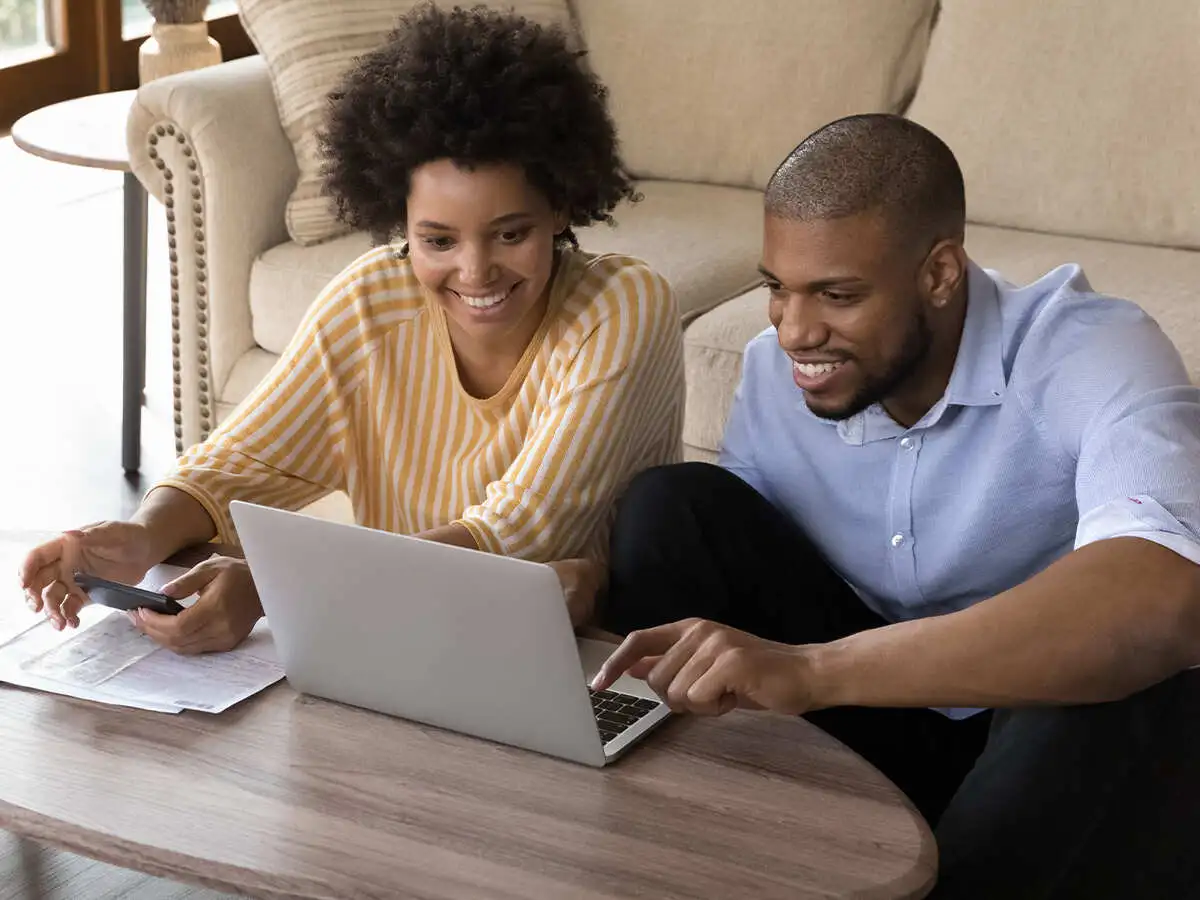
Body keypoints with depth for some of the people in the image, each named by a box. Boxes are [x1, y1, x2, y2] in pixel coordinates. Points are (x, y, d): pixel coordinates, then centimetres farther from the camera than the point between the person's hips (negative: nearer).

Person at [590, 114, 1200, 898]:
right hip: (883, 718, 5)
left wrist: (812, 670, -51)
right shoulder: (775, 371, -6)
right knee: (672, 508, -12)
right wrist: (597, 582, -23)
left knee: (1126, 678, -38)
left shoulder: (1090, 354, -24)